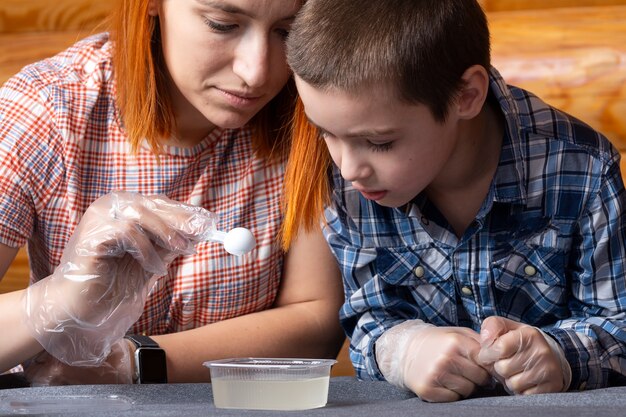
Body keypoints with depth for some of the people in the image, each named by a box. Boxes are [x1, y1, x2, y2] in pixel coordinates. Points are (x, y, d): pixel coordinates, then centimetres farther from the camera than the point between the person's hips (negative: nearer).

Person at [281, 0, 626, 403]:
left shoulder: (581, 171, -18)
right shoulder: (344, 183, -11)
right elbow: (369, 319, -5)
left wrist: (559, 354, -31)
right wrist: (407, 348, -28)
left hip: (558, 408, -2)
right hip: (417, 413, 2)